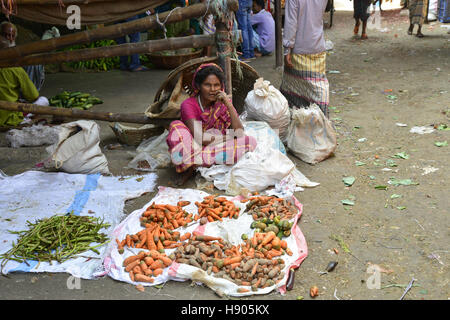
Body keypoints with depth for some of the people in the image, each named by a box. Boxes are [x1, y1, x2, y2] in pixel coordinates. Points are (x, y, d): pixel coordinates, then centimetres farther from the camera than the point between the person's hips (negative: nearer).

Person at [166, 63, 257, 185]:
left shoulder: (222, 103, 1)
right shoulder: (188, 105, -10)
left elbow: (239, 132, -11)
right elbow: (199, 138, -20)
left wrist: (228, 104, -17)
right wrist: (229, 136, -10)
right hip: (192, 149, -4)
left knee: (251, 142, -21)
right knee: (176, 126, -26)